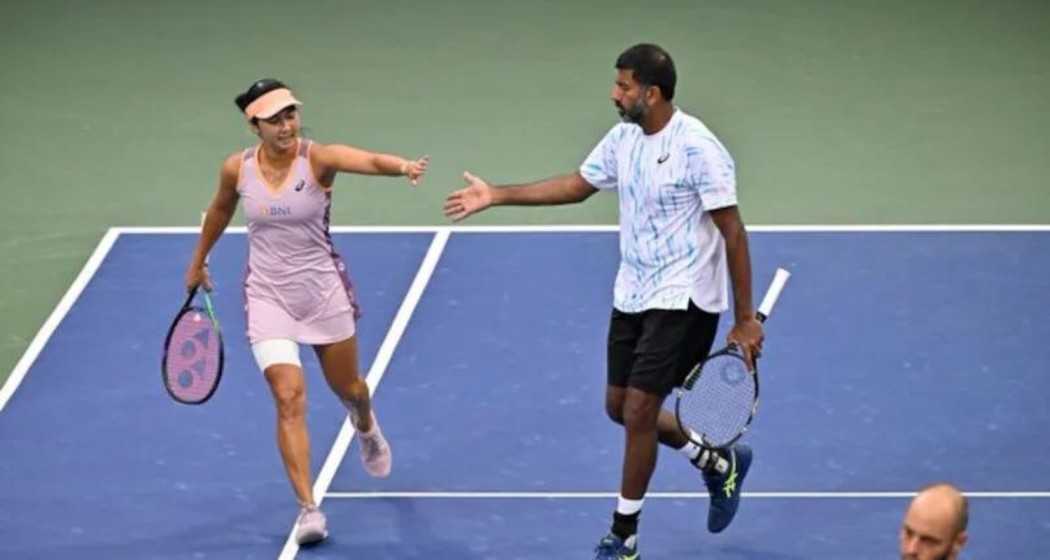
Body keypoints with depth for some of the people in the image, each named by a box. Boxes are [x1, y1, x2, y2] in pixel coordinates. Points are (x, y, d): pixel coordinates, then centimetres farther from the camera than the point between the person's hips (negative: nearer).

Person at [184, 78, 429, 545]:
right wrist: (198, 261, 25)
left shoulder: (319, 159, -19)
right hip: (269, 297, 0)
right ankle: (308, 509, -12)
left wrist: (402, 166, -61)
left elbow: (369, 161, -40)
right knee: (289, 399, -15)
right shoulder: (237, 169, -9)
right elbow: (220, 211, 14)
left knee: (347, 389, 19)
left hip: (324, 291, 0)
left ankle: (367, 428, 57)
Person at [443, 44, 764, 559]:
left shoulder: (697, 149, -20)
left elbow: (733, 234, -17)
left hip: (682, 301, -8)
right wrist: (496, 195, 11)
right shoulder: (623, 139, 2)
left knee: (638, 411, -9)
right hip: (632, 296, 8)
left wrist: (745, 319, -17)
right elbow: (577, 186, 17)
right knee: (620, 408, 13)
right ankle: (720, 463, 32)